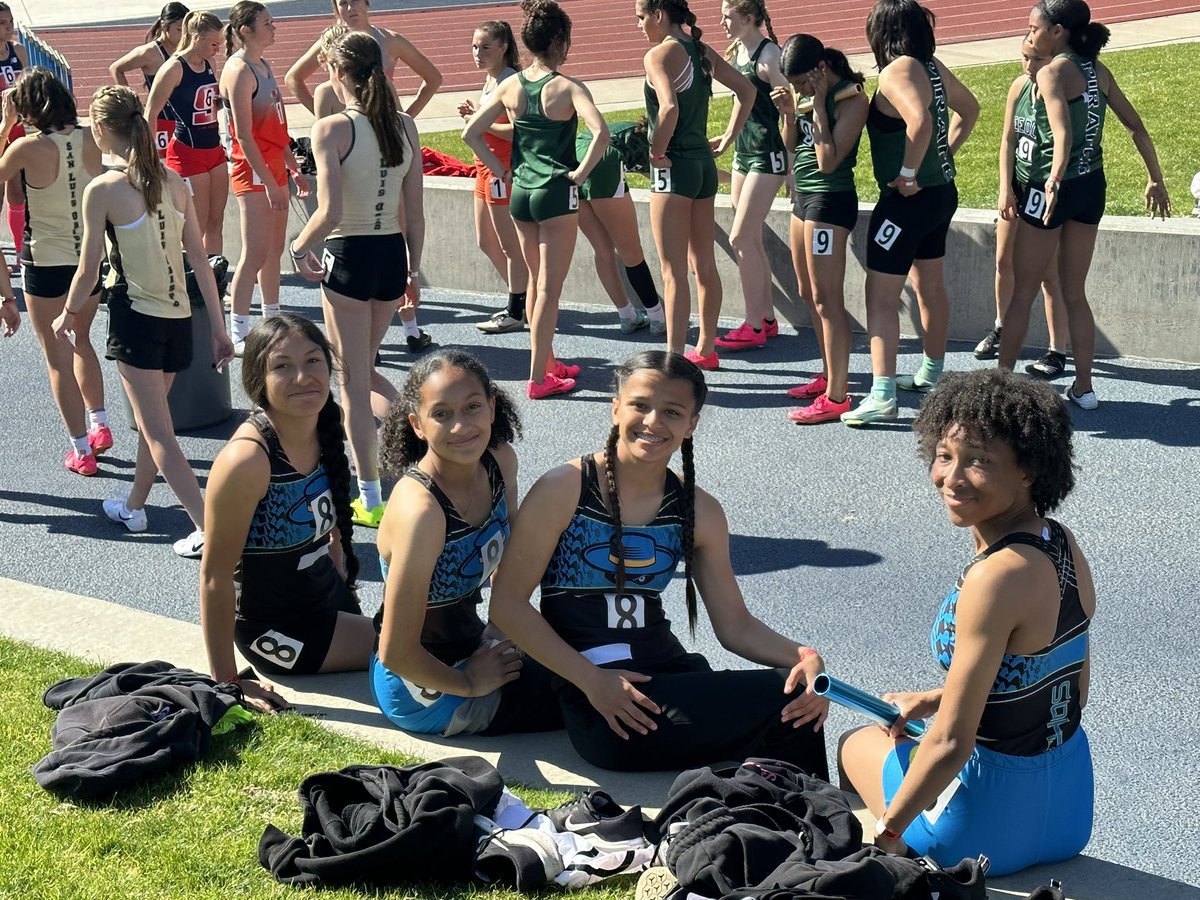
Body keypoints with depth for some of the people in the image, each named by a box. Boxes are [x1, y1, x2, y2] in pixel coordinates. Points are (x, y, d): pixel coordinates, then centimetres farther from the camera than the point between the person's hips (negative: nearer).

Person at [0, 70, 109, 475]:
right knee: (81, 340, 28)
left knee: (58, 357, 7)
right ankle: (99, 425, 31)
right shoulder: (89, 139, -5)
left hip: (47, 262, -5)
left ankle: (82, 451, 9)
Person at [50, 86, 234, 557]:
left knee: (158, 433, -4)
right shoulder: (174, 182, 3)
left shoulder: (102, 190, -12)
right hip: (179, 318, 6)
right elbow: (201, 260, 4)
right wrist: (218, 328, 8)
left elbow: (88, 271, -7)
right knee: (152, 419, 24)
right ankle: (134, 506, 40)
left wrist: (68, 315, 11)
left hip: (135, 318, -6)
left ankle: (207, 528, -13)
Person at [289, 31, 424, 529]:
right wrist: (413, 269, 15)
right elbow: (415, 211, 5)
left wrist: (299, 248, -2)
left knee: (353, 382, 7)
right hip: (392, 254, 6)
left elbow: (330, 213, -20)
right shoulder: (405, 126, 2)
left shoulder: (332, 129, -15)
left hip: (349, 256, -6)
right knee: (365, 371, 25)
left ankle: (372, 501, 13)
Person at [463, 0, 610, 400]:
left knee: (537, 282, 19)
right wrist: (580, 172, -15)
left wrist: (501, 170, 8)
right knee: (550, 287, -1)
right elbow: (601, 133, -27)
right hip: (557, 192, -6)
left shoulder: (510, 86, 3)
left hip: (521, 191, 6)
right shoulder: (566, 87, -12)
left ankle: (548, 363, 30)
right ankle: (539, 378, 0)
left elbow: (471, 133, 6)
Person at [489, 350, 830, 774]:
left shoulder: (700, 512, 9)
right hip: (601, 707, -5)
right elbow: (508, 603, -6)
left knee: (800, 698, -23)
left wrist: (803, 657, -9)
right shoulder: (565, 489, -5)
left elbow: (734, 624, 12)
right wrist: (592, 679, -16)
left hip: (670, 672, 5)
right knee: (782, 702, -21)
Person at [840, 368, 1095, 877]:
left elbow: (952, 743, -25)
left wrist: (887, 831, -11)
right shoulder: (1063, 546, -2)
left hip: (994, 828, -7)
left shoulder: (996, 577, -28)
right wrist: (937, 699, 11)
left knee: (859, 743, 23)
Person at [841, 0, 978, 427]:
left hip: (909, 197, -9)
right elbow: (969, 109, 23)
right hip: (941, 192, 9)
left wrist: (908, 173, -25)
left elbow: (920, 121, -35)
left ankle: (882, 395, -12)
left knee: (881, 294, -7)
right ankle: (932, 374, 37)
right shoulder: (933, 67, 7)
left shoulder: (896, 72, -19)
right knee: (930, 286, 22)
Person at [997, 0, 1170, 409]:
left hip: (1052, 190, -7)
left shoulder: (1052, 73, -15)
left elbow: (1062, 134, -30)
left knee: (1023, 294, 5)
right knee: (1075, 294, 15)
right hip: (1092, 188, 7)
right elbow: (1136, 126, 9)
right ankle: (1083, 386, 17)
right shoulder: (1098, 71, 6)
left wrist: (1054, 181, -43)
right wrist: (1156, 180, 15)